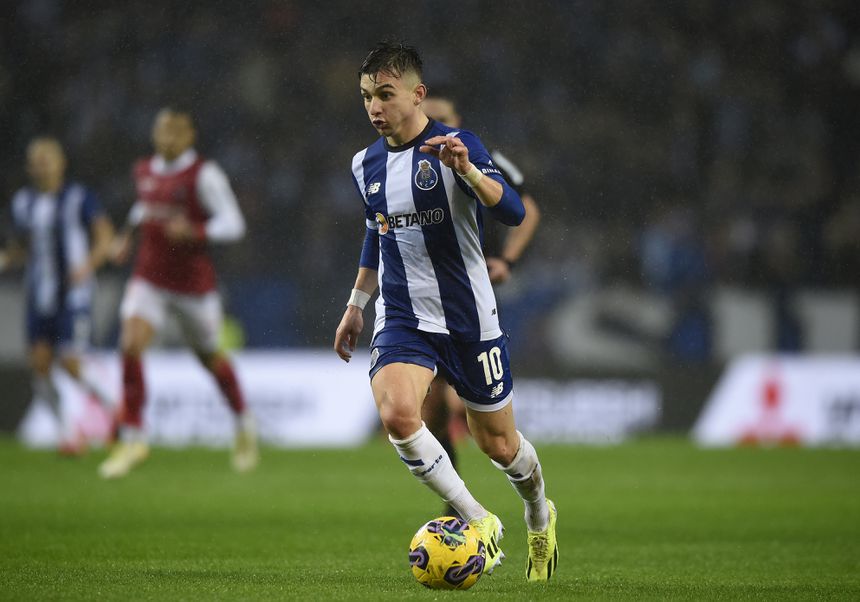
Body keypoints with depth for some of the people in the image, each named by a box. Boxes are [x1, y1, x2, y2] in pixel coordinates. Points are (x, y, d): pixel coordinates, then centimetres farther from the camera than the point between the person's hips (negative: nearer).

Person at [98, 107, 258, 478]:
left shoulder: (204, 175, -13)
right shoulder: (144, 171, 5)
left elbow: (233, 224, -18)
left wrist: (194, 231, -33)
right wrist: (129, 233, 14)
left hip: (194, 284, -4)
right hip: (149, 279, 4)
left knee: (209, 357, 13)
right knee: (131, 344, -19)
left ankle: (244, 425, 41)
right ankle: (132, 439, -13)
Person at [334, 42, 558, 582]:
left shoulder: (457, 145, -11)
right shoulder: (367, 164, 6)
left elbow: (513, 213, -24)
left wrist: (467, 171, -39)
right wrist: (356, 303, 27)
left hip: (469, 319, -3)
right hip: (403, 320, 3)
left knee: (499, 443, 8)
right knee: (396, 414, -26)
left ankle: (540, 518, 43)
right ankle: (478, 523, -10)